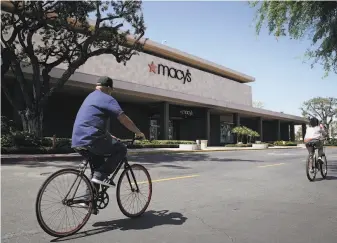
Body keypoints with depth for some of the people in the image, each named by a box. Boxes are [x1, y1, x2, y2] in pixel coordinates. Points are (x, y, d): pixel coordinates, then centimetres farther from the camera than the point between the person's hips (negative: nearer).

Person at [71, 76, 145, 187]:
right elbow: (124, 119, -7)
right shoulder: (107, 98, -1)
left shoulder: (90, 97, 26)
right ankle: (100, 175, -8)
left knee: (98, 164, 25)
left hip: (77, 142, 9)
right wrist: (138, 132, 5)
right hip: (91, 140, -9)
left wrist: (109, 136, 38)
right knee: (121, 149, 6)